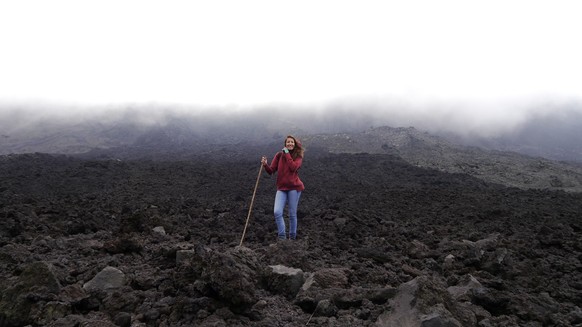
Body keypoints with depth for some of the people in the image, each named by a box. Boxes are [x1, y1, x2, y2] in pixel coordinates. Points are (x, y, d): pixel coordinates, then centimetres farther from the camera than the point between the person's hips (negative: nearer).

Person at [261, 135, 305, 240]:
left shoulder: (298, 156, 3)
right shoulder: (279, 155, 6)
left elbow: (293, 167, -18)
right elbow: (271, 171, 2)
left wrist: (287, 154, -11)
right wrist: (265, 165, -18)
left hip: (294, 187, -1)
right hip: (281, 188, 1)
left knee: (292, 214, 3)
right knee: (277, 212, -13)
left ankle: (292, 237, 18)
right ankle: (282, 236, 0)